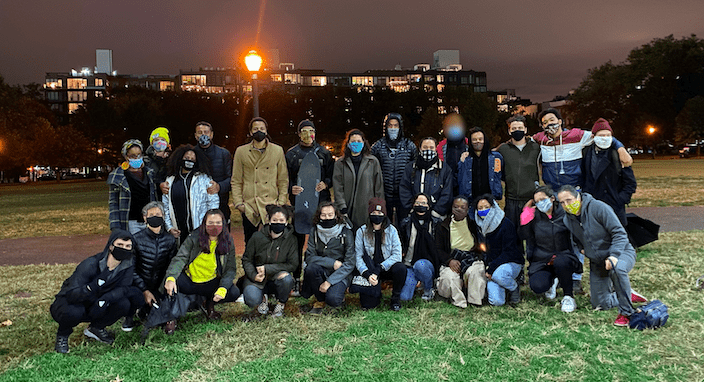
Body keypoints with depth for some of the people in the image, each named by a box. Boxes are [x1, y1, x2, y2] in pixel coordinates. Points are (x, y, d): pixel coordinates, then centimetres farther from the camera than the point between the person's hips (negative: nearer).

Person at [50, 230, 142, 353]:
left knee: (124, 304, -21)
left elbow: (123, 288, -15)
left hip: (94, 305, 4)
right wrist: (92, 287, -53)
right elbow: (71, 295, -33)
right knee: (74, 312, -38)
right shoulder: (90, 265, -28)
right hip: (68, 303, -4)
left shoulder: (128, 265, -14)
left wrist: (105, 298, -34)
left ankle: (96, 328, 7)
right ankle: (62, 336, -3)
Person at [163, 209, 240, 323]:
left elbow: (231, 269, -5)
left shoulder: (228, 243, -4)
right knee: (170, 280, -31)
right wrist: (170, 278, -39)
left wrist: (223, 288, -23)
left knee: (234, 292, -22)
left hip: (211, 283, 2)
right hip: (189, 281, -2)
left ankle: (209, 304, 10)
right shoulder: (194, 237, -9)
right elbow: (180, 258, -19)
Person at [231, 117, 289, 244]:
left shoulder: (278, 150, 7)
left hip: (271, 205, 0)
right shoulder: (241, 151, 7)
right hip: (249, 207, 0)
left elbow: (283, 179, 9)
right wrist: (238, 202, -1)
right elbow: (236, 181, 8)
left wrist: (281, 202, 1)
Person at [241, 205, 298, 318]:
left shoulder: (290, 239, -9)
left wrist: (267, 269, -18)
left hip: (277, 277, 0)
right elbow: (246, 260, 2)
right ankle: (263, 298, 13)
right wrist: (253, 275, -16)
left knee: (286, 278, -34)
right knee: (252, 301, -27)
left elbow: (292, 264, -11)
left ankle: (281, 303, -1)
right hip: (257, 279, 0)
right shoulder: (257, 237, -8)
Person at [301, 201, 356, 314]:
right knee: (311, 268, -30)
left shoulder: (346, 233, -8)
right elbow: (309, 257, -6)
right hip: (322, 272, 3)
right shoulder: (315, 232, 0)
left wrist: (329, 281, -20)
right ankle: (320, 300, -6)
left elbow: (349, 264, -12)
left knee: (332, 299, -30)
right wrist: (332, 262, -17)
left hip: (340, 275, -3)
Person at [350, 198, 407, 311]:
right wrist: (368, 274, -21)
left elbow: (397, 255, -10)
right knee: (367, 305, -18)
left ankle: (396, 298, -6)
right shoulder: (361, 232, -3)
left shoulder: (391, 230, -2)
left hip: (387, 268, 1)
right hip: (369, 269, 0)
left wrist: (379, 269, -21)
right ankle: (377, 293, 19)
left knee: (400, 268, -33)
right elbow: (358, 257, -5)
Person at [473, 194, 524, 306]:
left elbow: (509, 252, -14)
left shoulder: (506, 225, -12)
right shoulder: (479, 227, 5)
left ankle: (515, 288, -5)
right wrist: (486, 267, -3)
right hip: (491, 265, 3)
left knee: (498, 274, -39)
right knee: (497, 301, -20)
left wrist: (492, 268, -20)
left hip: (511, 263, -3)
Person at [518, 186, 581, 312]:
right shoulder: (535, 216, 4)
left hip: (563, 256, -2)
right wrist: (526, 217, -10)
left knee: (560, 262, -39)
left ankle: (569, 296, -11)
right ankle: (552, 280, 17)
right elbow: (524, 236, 0)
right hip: (541, 261, 2)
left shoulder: (564, 213, -2)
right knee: (538, 286, -24)